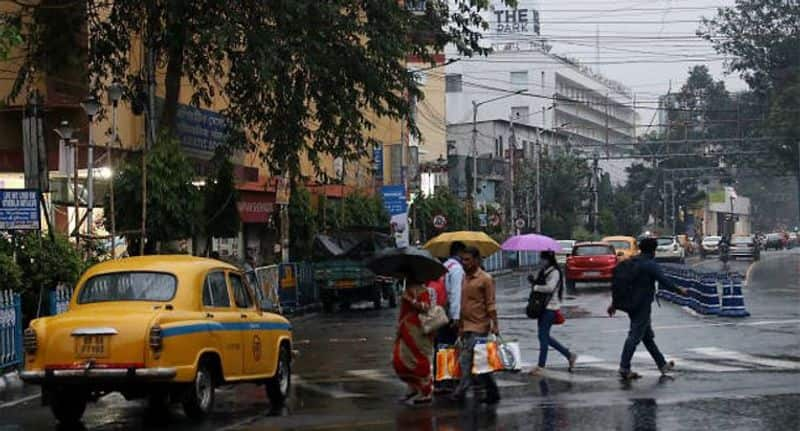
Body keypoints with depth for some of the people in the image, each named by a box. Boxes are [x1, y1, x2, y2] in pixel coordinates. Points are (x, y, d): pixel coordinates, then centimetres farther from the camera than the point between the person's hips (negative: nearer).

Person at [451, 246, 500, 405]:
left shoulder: (485, 279, -9)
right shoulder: (465, 278, 13)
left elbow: (490, 304, -10)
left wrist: (494, 324, -17)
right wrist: (460, 326, 19)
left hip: (479, 327, -8)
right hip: (466, 326, 8)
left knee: (466, 360, -12)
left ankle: (461, 391, -10)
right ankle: (492, 392, 17)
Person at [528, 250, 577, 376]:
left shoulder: (555, 272, -13)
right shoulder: (543, 271, 13)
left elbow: (550, 287, -25)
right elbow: (537, 281, 19)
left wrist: (536, 287, -15)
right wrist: (533, 280, -3)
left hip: (550, 307, -9)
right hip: (542, 306, 9)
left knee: (543, 335, -6)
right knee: (544, 336, 13)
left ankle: (541, 367, 0)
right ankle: (569, 355, 24)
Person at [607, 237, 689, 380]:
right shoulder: (651, 265, -13)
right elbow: (664, 282, -16)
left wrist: (614, 303, 20)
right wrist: (679, 290, -2)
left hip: (631, 304, 9)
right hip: (642, 306, -9)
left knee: (648, 336, 15)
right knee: (635, 336, -7)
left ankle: (662, 365, 25)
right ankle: (624, 368, -9)